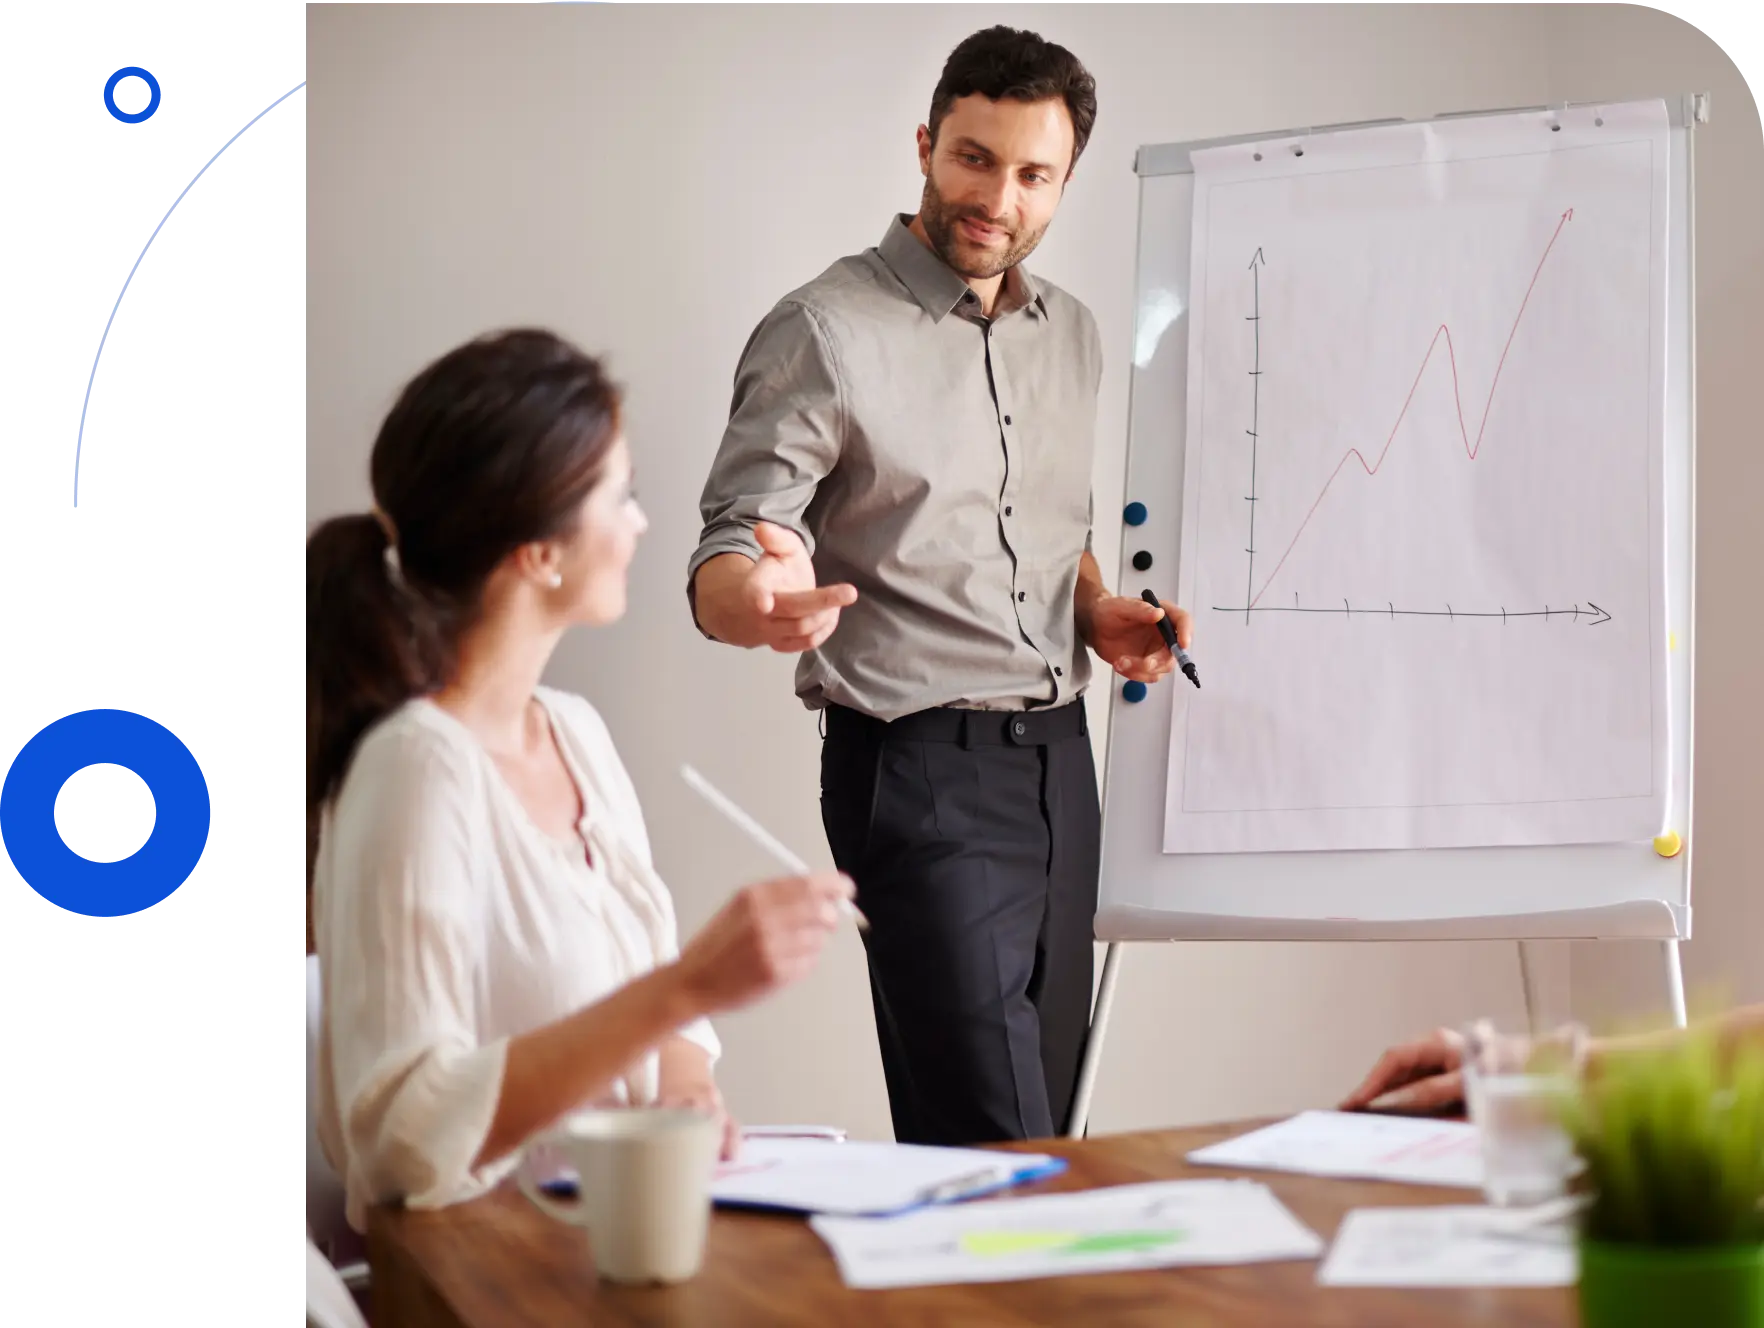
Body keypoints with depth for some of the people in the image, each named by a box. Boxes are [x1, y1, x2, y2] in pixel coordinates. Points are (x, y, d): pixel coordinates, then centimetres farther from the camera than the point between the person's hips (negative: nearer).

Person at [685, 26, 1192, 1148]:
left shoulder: (1074, 337, 14)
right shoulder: (826, 333, -7)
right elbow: (723, 565, -11)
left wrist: (1099, 614, 5)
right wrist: (759, 602, -35)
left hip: (1059, 758, 7)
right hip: (921, 764, -7)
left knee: (1046, 1114, 10)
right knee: (998, 1152, -11)